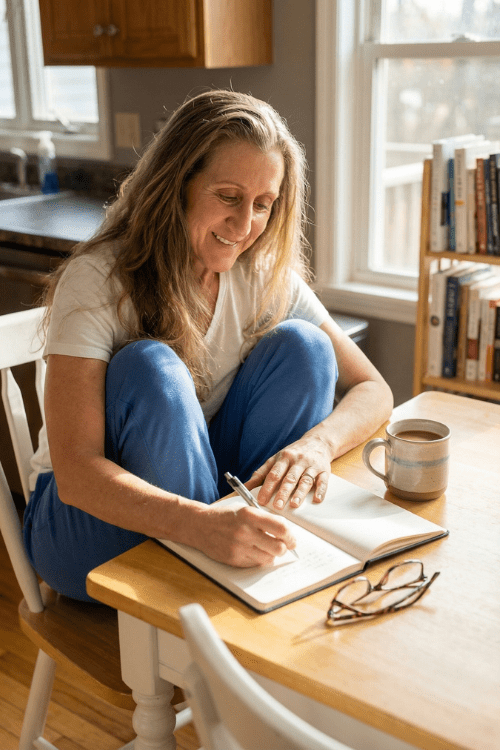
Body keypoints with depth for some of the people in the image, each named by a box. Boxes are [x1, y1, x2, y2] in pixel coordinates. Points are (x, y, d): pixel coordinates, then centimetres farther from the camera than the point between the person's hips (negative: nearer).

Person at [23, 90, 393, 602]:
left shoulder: (265, 276, -6)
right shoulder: (95, 280, -21)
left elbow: (372, 390, -5)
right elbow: (75, 474, -29)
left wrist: (318, 442, -29)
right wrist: (201, 523, -46)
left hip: (204, 486, 4)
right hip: (87, 515, -3)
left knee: (300, 346, -16)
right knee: (150, 368, -32)